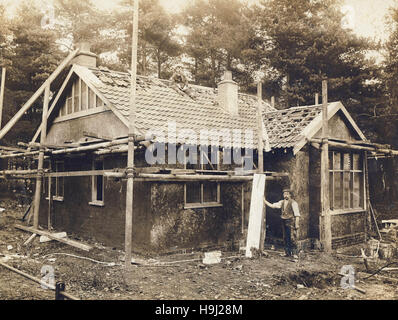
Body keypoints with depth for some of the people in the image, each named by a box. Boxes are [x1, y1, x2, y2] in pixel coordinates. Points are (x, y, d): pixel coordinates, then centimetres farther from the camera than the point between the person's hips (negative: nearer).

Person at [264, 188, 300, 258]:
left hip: (291, 222, -6)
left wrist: (297, 224, -15)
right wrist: (265, 201, 7)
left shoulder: (293, 203, -6)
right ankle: (287, 253, 16)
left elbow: (297, 214, -9)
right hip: (284, 222, 6)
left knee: (292, 238, -10)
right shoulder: (282, 202, 12)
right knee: (285, 238, 8)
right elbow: (272, 205, 14)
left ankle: (294, 253, -6)